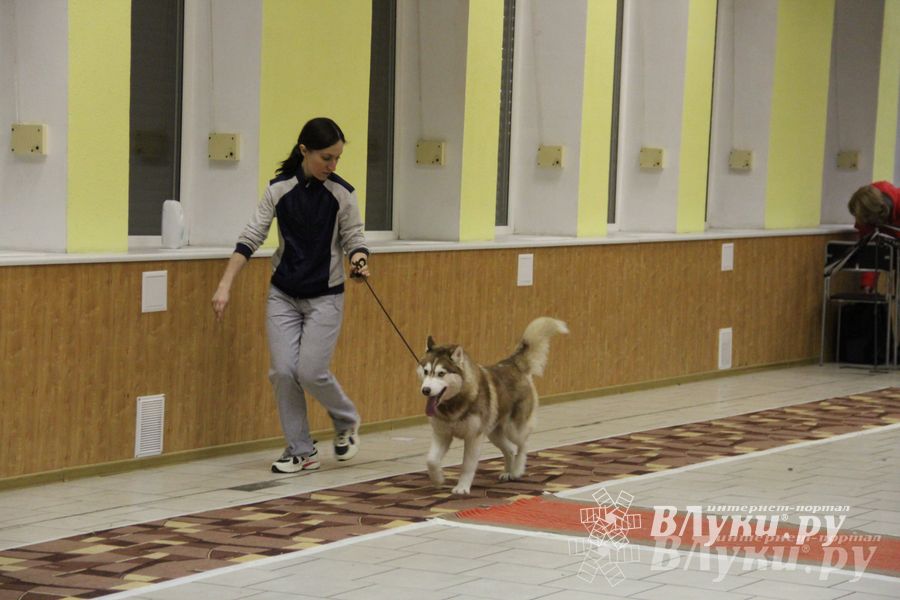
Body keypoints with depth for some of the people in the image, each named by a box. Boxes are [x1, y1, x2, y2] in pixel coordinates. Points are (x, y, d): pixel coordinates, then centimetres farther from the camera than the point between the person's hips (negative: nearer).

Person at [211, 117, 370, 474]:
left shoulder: (342, 194, -9)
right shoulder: (278, 189, -6)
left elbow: (354, 237, -2)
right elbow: (251, 238, -5)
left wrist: (358, 260, -25)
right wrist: (225, 285, -11)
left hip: (325, 297, -2)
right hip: (283, 296, 2)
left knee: (311, 372, -10)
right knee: (283, 372, -5)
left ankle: (346, 421, 21)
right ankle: (301, 451, 9)